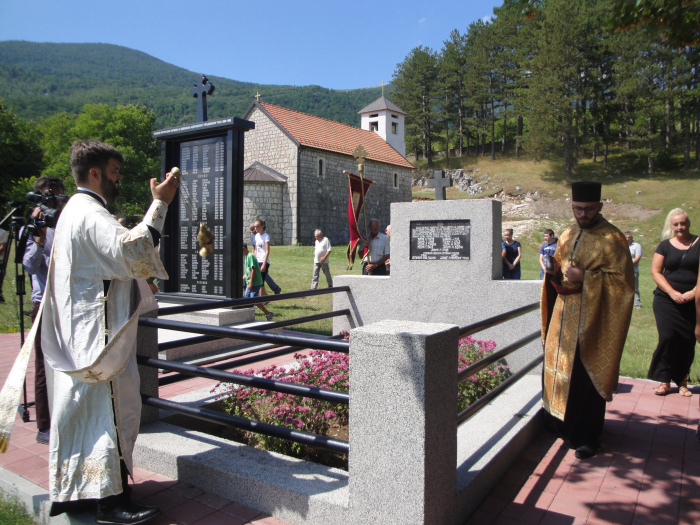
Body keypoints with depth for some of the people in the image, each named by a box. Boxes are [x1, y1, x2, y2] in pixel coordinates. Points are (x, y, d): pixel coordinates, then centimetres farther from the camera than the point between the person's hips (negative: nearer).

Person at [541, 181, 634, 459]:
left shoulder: (612, 239, -9)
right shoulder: (568, 236, 12)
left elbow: (623, 280, -13)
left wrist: (586, 277, -22)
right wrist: (554, 271, -1)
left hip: (592, 319, -6)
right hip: (564, 316, 6)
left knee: (586, 376, -1)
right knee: (560, 370, 11)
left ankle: (587, 437, 14)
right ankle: (564, 425, 29)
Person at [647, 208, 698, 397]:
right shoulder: (665, 245, 5)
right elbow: (655, 272, 2)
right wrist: (672, 293, -10)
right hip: (666, 300, 0)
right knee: (668, 337, -8)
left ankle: (682, 381, 17)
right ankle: (664, 380, 2)